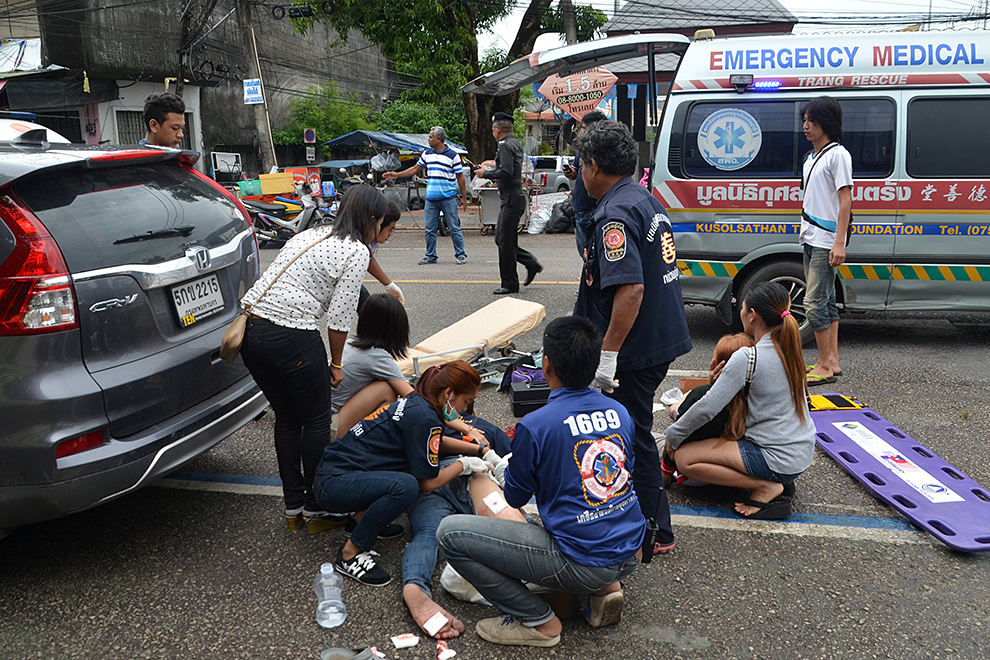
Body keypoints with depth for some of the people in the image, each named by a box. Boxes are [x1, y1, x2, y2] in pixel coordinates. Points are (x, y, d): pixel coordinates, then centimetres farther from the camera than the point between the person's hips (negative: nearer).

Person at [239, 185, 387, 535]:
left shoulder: (311, 234, 19)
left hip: (250, 327, 8)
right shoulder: (356, 251, -4)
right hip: (292, 337, -8)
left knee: (286, 418, 20)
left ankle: (293, 506, 29)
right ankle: (316, 508, 22)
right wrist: (336, 364, 6)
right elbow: (339, 317, -7)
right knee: (316, 421, 10)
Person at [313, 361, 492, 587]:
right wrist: (464, 464, 2)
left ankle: (364, 517, 11)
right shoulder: (425, 419, -18)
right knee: (405, 486, -32)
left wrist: (478, 450, 29)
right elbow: (428, 483, -12)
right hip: (334, 484, -10)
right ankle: (350, 555, -16)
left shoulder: (415, 403, 11)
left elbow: (431, 441, 33)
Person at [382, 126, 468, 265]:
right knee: (430, 229, 6)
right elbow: (416, 169, 22)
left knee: (454, 228, -1)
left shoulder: (453, 155, -3)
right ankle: (430, 256, 15)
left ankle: (461, 255, 7)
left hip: (448, 198, -5)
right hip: (431, 198, 5)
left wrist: (464, 197, -2)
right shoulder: (427, 154, 11)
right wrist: (396, 175, 17)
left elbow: (460, 177, -1)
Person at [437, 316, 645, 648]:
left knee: (450, 533, -5)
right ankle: (605, 588, 17)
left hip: (581, 564, -7)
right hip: (631, 555, 7)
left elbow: (515, 497, -1)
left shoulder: (534, 426, -17)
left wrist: (504, 466, 20)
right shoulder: (619, 411, 1)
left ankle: (538, 621, 2)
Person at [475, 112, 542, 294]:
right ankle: (531, 264, 19)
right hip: (512, 198, 10)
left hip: (512, 199, -10)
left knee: (506, 241, -4)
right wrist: (494, 164, 32)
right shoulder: (516, 143, 15)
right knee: (501, 239, 15)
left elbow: (506, 172, -26)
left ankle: (510, 284, 3)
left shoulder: (506, 146, -15)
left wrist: (485, 173, -13)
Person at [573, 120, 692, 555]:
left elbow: (631, 288, -30)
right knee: (632, 429, 22)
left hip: (636, 347, -10)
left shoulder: (616, 215, -20)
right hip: (663, 337, 10)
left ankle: (655, 531, 16)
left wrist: (608, 355, -27)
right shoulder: (647, 200, 11)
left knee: (634, 435, 3)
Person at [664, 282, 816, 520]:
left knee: (684, 458, -8)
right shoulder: (789, 349, 4)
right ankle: (778, 481, 13)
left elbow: (707, 408, -20)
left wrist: (672, 435, -5)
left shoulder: (746, 358, -20)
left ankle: (765, 487, -8)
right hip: (804, 453, 9)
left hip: (778, 459, -9)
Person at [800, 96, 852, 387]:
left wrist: (839, 243, -21)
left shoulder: (837, 154, -10)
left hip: (826, 241, -9)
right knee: (826, 299, 12)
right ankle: (832, 361, 19)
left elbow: (845, 200, -15)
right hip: (811, 239, 9)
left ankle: (824, 366, -2)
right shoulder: (811, 156, 16)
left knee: (814, 302, -10)